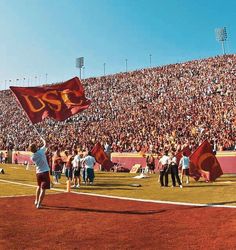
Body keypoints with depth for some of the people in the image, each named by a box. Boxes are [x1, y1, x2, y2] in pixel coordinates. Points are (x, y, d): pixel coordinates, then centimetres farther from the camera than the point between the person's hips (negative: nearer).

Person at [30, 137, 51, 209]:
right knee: (43, 189, -2)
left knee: (39, 186, 26)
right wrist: (42, 139, 20)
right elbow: (45, 144, 0)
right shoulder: (41, 151, -14)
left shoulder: (32, 157, -3)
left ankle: (36, 201, 37)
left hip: (38, 172, 5)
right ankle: (39, 204, -5)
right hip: (45, 172, -5)